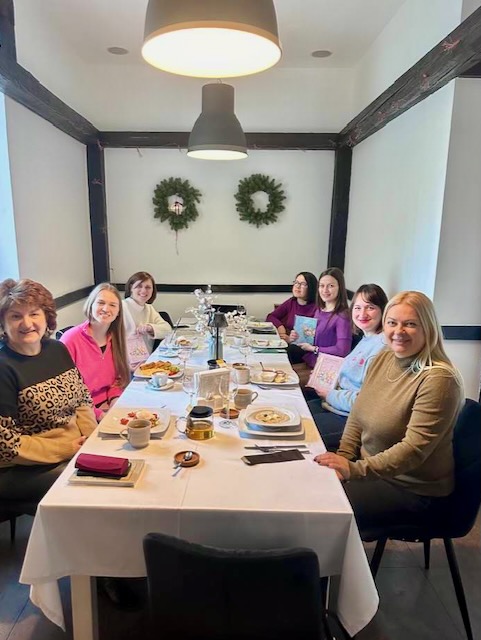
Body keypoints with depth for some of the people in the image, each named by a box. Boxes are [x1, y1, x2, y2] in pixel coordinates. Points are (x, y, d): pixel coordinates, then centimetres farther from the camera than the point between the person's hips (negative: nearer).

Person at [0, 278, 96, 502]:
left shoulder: (57, 350, 4)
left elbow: (83, 399, 12)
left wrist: (91, 438, -4)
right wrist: (65, 449, -16)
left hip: (77, 449, 7)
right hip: (24, 470, -6)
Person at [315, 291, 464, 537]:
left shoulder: (439, 379, -23)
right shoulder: (382, 359, 1)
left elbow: (415, 448, -27)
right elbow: (357, 416, 6)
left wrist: (355, 470, -31)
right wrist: (342, 459, -5)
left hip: (412, 490, -7)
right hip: (370, 469, 7)